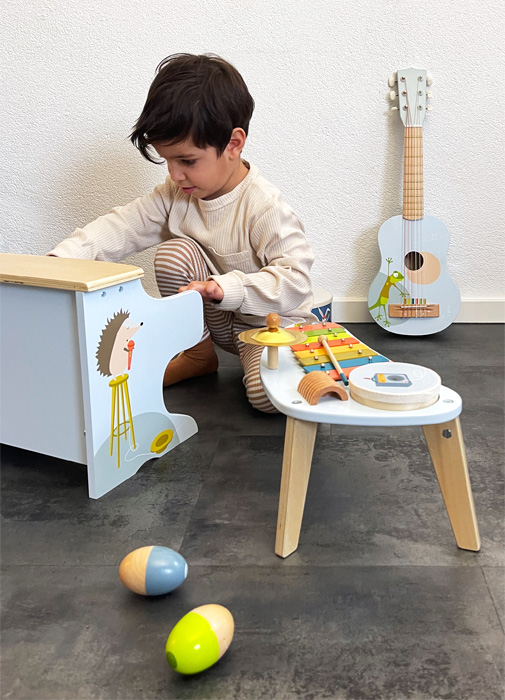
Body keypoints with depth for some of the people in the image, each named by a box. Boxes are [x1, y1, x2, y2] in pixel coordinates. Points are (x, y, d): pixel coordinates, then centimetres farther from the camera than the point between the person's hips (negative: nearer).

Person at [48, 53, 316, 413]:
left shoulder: (264, 206, -27)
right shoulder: (176, 194, -6)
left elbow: (295, 280, -32)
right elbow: (120, 228, -9)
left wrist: (224, 287, -43)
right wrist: (59, 261, -24)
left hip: (274, 320, -6)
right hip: (220, 319, 7)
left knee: (269, 395, -33)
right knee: (173, 252, -18)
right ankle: (198, 354, 1)